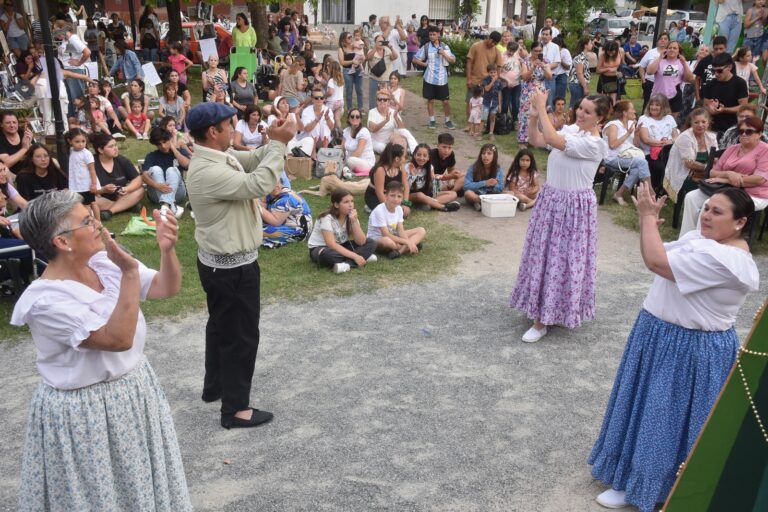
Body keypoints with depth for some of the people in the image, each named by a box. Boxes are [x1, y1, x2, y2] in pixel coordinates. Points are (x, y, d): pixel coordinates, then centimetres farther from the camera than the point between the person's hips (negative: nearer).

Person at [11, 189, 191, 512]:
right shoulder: (46, 300, -25)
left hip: (135, 388, 7)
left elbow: (167, 288, -1)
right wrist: (129, 272, -36)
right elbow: (118, 338, -31)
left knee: (144, 485, 23)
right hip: (84, 412, -6)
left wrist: (167, 250, -20)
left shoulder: (104, 264, -5)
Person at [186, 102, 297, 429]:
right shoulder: (207, 171, -28)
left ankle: (215, 386, 42)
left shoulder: (217, 157, 2)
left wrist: (273, 142, -9)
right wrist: (279, 143, -23)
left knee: (221, 325, 24)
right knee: (241, 334, 2)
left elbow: (251, 161, 11)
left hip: (222, 261, 11)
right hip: (232, 266, -11)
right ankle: (236, 409, 15)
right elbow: (258, 184, -32)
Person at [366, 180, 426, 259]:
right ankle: (406, 248, -16)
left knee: (422, 231, -5)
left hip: (393, 237, 9)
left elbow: (401, 231, -5)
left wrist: (409, 242, -25)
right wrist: (407, 242, -25)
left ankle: (400, 251, -27)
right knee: (387, 241, -46)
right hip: (376, 240, -9)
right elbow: (386, 235, -25)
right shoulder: (379, 211, -23)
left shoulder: (399, 209, -2)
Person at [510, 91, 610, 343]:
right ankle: (546, 310, 33)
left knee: (561, 259, 1)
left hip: (573, 206, -8)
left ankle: (543, 320, 12)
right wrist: (534, 116, -11)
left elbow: (552, 140, -31)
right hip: (551, 198, 8)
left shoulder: (594, 144, -20)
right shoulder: (571, 129, 3)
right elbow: (537, 141, 4)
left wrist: (542, 109, -24)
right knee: (544, 253, 14)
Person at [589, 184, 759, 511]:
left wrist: (649, 217, -21)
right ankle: (636, 472, 44)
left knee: (660, 414, 5)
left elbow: (656, 261, -33)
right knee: (648, 406, 23)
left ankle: (638, 486, 25)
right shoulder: (700, 238, 4)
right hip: (665, 334, 10)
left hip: (689, 349, -10)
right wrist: (647, 220, -7)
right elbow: (660, 254, 9)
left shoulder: (724, 259, -28)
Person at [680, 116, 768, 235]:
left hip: (753, 196, -7)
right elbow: (713, 173, 8)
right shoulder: (732, 149, 15)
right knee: (691, 197, -14)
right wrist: (728, 174, -16)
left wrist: (726, 180, -14)